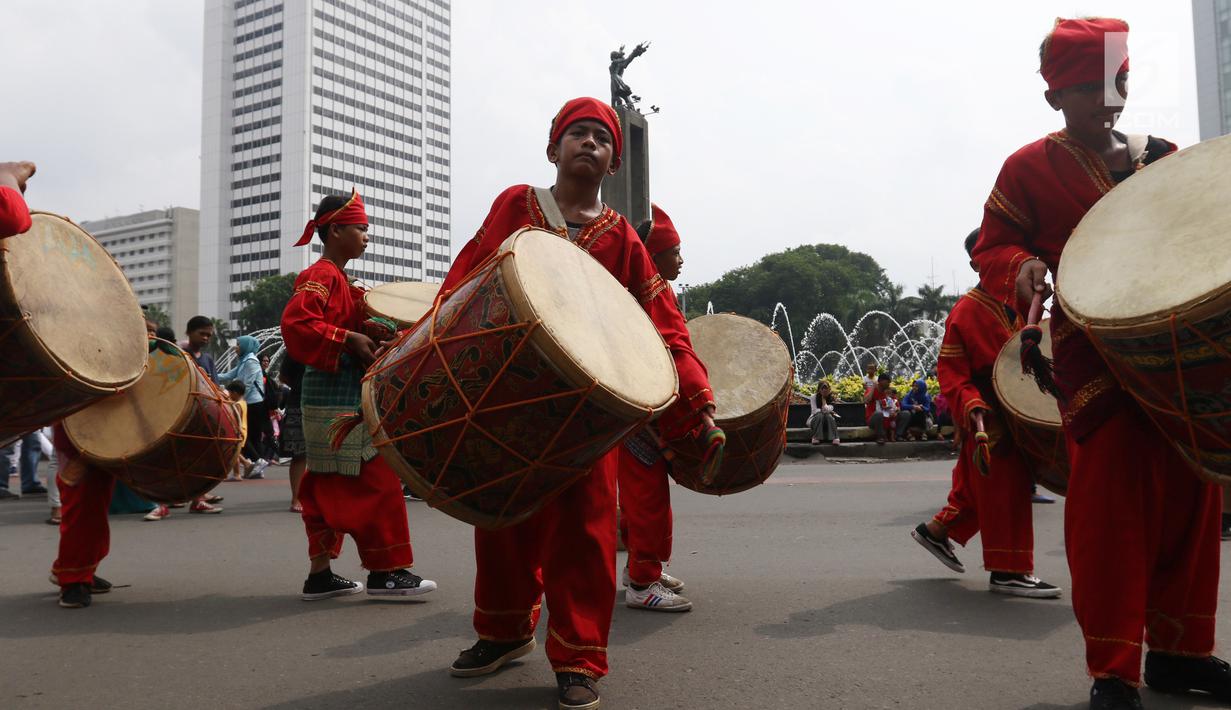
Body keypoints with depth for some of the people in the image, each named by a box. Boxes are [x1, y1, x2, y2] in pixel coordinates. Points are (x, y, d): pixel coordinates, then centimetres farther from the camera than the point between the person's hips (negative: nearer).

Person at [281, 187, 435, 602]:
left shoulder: (336, 279, 20)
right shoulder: (322, 276, -11)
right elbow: (295, 323, -25)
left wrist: (369, 342, 14)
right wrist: (350, 339, -25)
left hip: (339, 400, 10)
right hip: (340, 401, -10)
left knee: (330, 488, 10)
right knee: (376, 480, -8)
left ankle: (320, 575, 15)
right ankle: (385, 571, -3)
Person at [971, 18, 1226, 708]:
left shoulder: (1164, 156, 15)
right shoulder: (1030, 168, 3)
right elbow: (992, 246, 2)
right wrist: (1022, 268, -20)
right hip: (1096, 360, -5)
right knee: (1109, 506, -9)